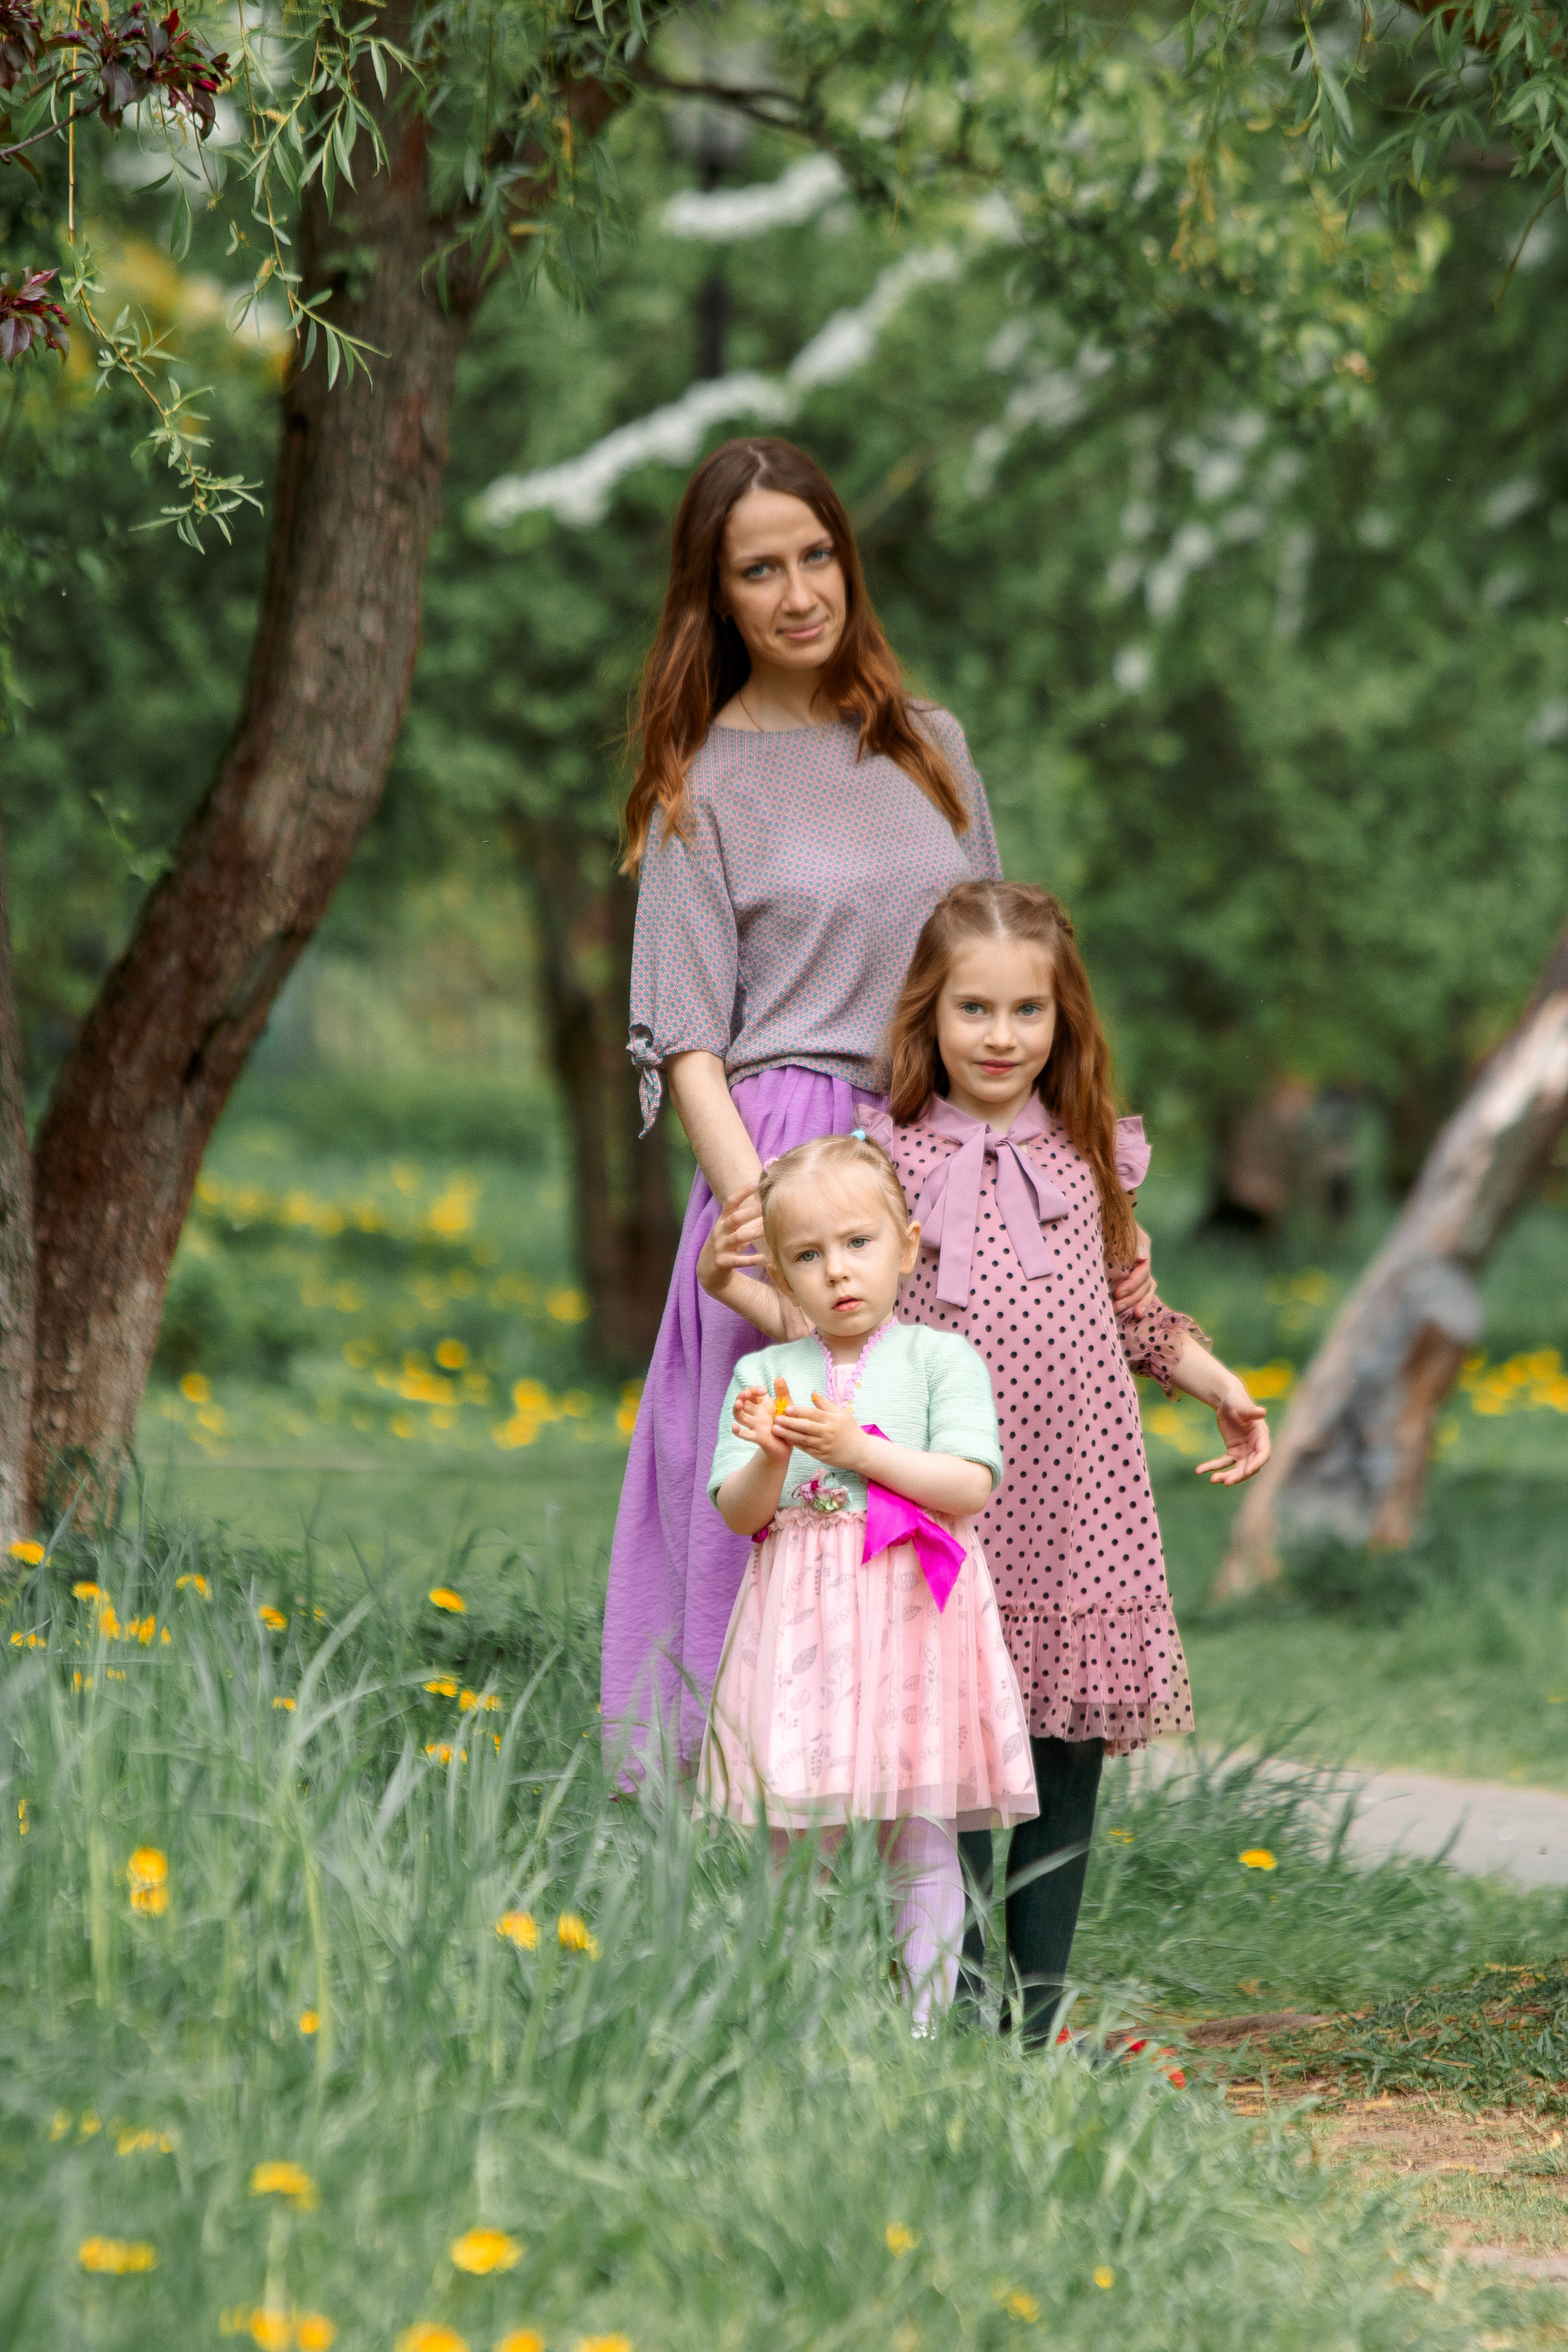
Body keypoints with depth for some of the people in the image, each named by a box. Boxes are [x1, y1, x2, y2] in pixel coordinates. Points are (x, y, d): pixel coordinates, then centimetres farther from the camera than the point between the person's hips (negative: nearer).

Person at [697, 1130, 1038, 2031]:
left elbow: (971, 1485, -8)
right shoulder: (763, 1374, 10)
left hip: (912, 1621, -2)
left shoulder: (941, 1359, 3)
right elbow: (740, 1514, 6)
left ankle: (924, 2024, 4)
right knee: (798, 1844, 1)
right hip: (800, 1626, 2)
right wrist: (770, 1458, -15)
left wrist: (858, 1448, -15)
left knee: (922, 1841, -1)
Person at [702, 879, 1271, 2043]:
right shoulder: (889, 1158, 1)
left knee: (1069, 1757, 4)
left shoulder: (1092, 1156, 9)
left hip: (1079, 1505, 2)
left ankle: (1039, 2025, 13)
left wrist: (1222, 1387, 8)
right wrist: (732, 1278, -10)